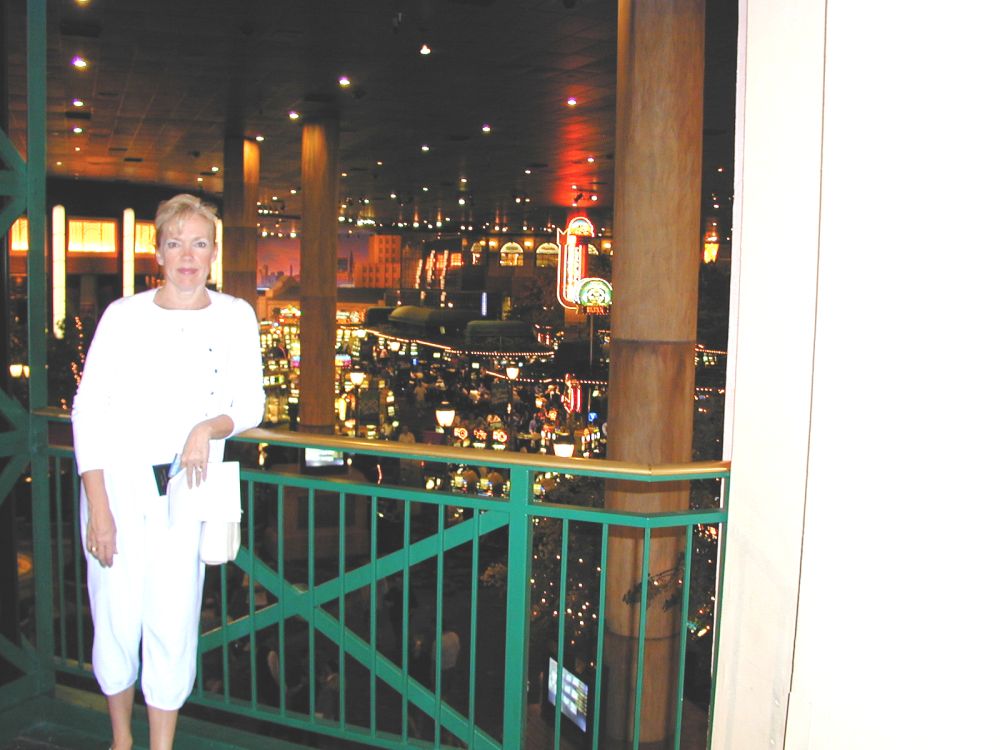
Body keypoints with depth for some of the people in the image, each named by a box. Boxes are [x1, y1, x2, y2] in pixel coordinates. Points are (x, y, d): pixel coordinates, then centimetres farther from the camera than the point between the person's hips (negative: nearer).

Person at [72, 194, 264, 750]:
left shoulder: (235, 317, 2)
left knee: (173, 625, 0)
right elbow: (88, 410, -2)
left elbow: (251, 405, 8)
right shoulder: (124, 315, -1)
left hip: (187, 492, 0)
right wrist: (97, 506, -7)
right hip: (116, 484, 0)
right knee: (116, 619, 6)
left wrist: (210, 428, -15)